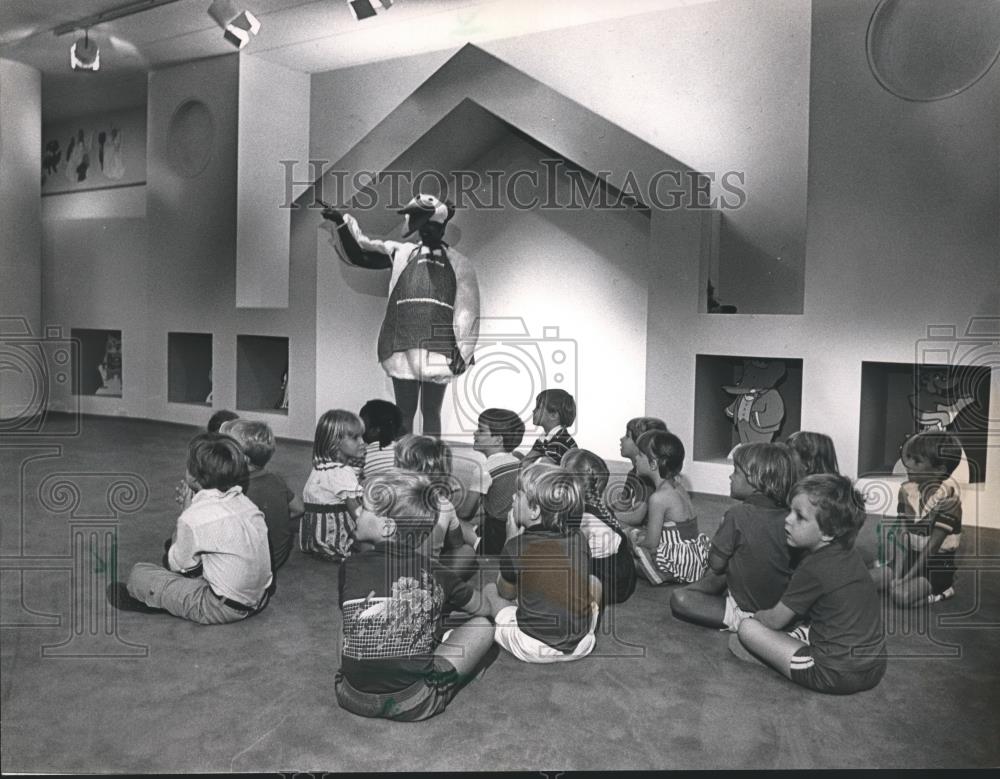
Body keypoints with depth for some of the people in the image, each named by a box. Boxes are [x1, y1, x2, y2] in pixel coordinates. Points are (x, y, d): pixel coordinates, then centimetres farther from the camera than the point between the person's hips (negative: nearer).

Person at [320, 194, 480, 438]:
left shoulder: (459, 264, 8)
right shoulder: (400, 253, 13)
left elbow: (468, 311, 4)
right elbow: (359, 252, 9)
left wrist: (462, 352, -2)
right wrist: (342, 222, -5)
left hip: (438, 350, -1)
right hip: (403, 347, 1)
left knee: (431, 412, 6)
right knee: (404, 411, 6)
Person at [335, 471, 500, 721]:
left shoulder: (350, 568, -10)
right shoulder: (436, 577, -9)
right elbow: (488, 608, 10)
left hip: (352, 698, 0)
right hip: (412, 706, 0)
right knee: (482, 626, 14)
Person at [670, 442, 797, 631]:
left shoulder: (738, 514, -21)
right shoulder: (787, 516, -5)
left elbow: (716, 563, -12)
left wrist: (722, 531, 5)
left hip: (748, 611, -7)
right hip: (779, 606, 7)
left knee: (679, 599, -5)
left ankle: (735, 620, -7)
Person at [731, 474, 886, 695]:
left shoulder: (814, 569, -20)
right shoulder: (849, 553, 4)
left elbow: (774, 621, -9)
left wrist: (755, 616, 13)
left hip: (838, 675, -9)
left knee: (748, 628, -9)